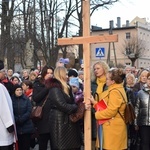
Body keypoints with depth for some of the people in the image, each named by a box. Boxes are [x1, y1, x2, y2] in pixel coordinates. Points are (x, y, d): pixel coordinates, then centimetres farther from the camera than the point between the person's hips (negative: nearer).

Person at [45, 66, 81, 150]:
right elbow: (63, 105, -22)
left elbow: (71, 102, 17)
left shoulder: (65, 87, 18)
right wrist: (76, 107, -8)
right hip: (60, 122, -9)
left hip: (67, 122, 9)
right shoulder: (55, 88, -14)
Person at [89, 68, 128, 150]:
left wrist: (97, 114, -10)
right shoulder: (118, 90, 15)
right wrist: (94, 102, 10)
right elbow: (105, 106, 17)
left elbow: (111, 111, -23)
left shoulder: (115, 92, -18)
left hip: (113, 127, -10)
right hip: (113, 126, 10)